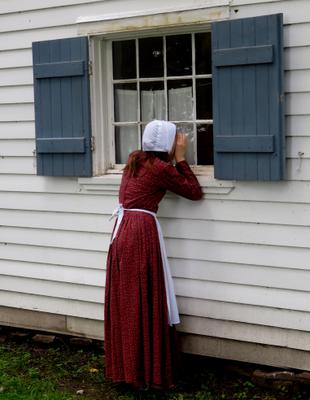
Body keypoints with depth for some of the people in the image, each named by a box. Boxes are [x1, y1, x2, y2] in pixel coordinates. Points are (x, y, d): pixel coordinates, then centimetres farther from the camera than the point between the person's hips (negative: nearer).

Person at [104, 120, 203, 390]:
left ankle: (124, 366, 21)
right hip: (142, 233, -7)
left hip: (121, 231, 8)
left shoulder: (134, 160, 14)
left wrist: (172, 159, 22)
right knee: (146, 303, -1)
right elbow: (195, 192, 1)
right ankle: (150, 371, 6)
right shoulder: (161, 168, -7)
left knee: (124, 301, 12)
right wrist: (180, 158, 4)